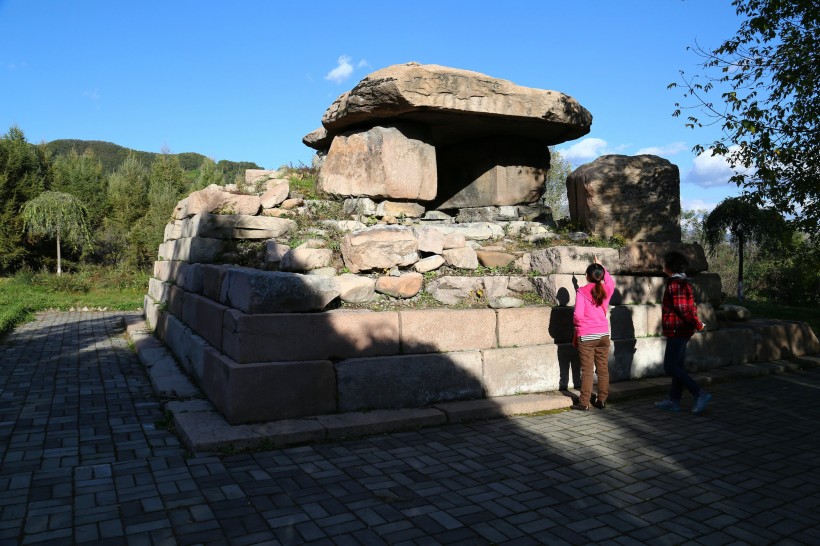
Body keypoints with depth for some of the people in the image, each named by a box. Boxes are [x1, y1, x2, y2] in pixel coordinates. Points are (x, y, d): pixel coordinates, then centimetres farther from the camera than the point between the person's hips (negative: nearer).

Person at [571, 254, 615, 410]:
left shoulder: (582, 292, -11)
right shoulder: (606, 290, 2)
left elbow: (578, 315, -16)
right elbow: (610, 281, 27)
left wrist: (575, 322, 5)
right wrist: (601, 266, 30)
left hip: (586, 336, -4)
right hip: (603, 335, 4)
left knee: (587, 370, 0)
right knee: (603, 369, 11)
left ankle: (584, 402, 4)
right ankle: (602, 400, 18)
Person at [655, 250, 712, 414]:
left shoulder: (675, 283, -17)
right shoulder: (684, 282, 15)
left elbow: (683, 309, -22)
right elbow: (690, 307, 16)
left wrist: (697, 325, -14)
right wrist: (696, 323, 10)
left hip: (677, 331, -10)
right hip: (683, 331, 10)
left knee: (670, 367, -6)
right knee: (677, 366, 13)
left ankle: (700, 394, -9)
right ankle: (673, 401, 19)